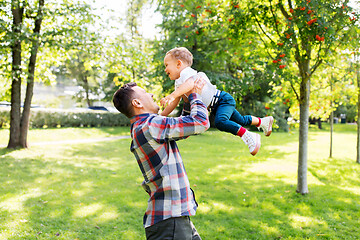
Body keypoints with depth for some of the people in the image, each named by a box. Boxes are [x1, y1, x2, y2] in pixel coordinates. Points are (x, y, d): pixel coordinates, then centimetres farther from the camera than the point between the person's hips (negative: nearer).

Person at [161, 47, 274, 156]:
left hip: (223, 100, -10)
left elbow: (189, 84, -46)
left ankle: (249, 137, -26)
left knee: (220, 122, -36)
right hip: (215, 106, 10)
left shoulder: (187, 72, -23)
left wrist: (172, 95, -59)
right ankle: (262, 121, 50)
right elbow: (174, 104, 11)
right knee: (240, 120, 27)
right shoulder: (178, 83, 8)